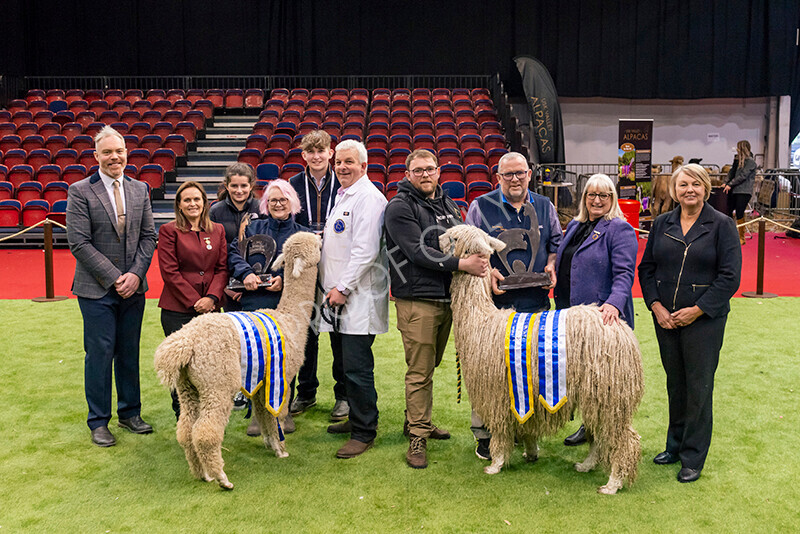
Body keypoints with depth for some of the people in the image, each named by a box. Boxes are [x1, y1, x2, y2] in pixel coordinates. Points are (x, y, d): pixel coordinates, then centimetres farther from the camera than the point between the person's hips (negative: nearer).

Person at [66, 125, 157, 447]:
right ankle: (98, 421, 15)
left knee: (129, 352, 12)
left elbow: (148, 236, 7)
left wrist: (136, 274, -7)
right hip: (97, 289, -4)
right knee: (100, 354, 2)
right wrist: (114, 277, -14)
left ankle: (130, 413, 26)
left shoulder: (140, 190, 8)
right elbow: (79, 243, -10)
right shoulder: (80, 191, -5)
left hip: (133, 287, 4)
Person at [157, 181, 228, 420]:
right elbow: (169, 272, -5)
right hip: (178, 310, -3)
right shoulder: (169, 230, 1)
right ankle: (183, 417, 13)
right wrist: (194, 301, -9)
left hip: (210, 308, 3)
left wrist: (212, 297, -7)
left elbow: (222, 268, 9)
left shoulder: (218, 230, 13)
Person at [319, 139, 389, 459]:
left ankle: (364, 433, 4)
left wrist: (343, 288, -18)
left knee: (357, 367, -6)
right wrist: (332, 287, 17)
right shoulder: (342, 196, 19)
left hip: (358, 299, -10)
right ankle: (357, 418, 30)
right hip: (338, 297, 10)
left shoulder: (369, 198, -12)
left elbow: (365, 250, -19)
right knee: (343, 364, 16)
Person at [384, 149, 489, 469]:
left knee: (430, 366, 17)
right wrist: (462, 264, -24)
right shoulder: (400, 207, -8)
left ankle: (418, 421, 32)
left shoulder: (447, 204, 16)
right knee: (420, 371, -4)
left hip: (447, 297, 7)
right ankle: (417, 437, 5)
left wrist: (480, 261, 2)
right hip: (416, 300, -7)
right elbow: (418, 252, -18)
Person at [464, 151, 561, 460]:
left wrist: (552, 266, 2)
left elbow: (556, 243, 21)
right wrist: (487, 272, -11)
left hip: (535, 302, 3)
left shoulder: (544, 207, 13)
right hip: (494, 302, -3)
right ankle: (485, 434, 10)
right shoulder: (482, 206, 3)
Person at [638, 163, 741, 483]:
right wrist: (656, 306, -4)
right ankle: (675, 445, 29)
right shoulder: (662, 224, 8)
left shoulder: (721, 225, -4)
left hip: (704, 319, -4)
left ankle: (693, 458, 14)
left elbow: (730, 276, -9)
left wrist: (696, 310, -14)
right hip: (665, 319, 4)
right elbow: (646, 268, 9)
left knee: (699, 388, 2)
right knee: (675, 383, 14)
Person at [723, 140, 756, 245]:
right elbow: (732, 172, 16)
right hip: (734, 190, 8)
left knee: (739, 213, -9)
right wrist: (725, 182, 3)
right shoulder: (737, 159, 14)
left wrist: (730, 184, -15)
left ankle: (741, 238, 2)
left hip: (744, 191, -8)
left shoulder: (751, 161, -9)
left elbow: (743, 176, -15)